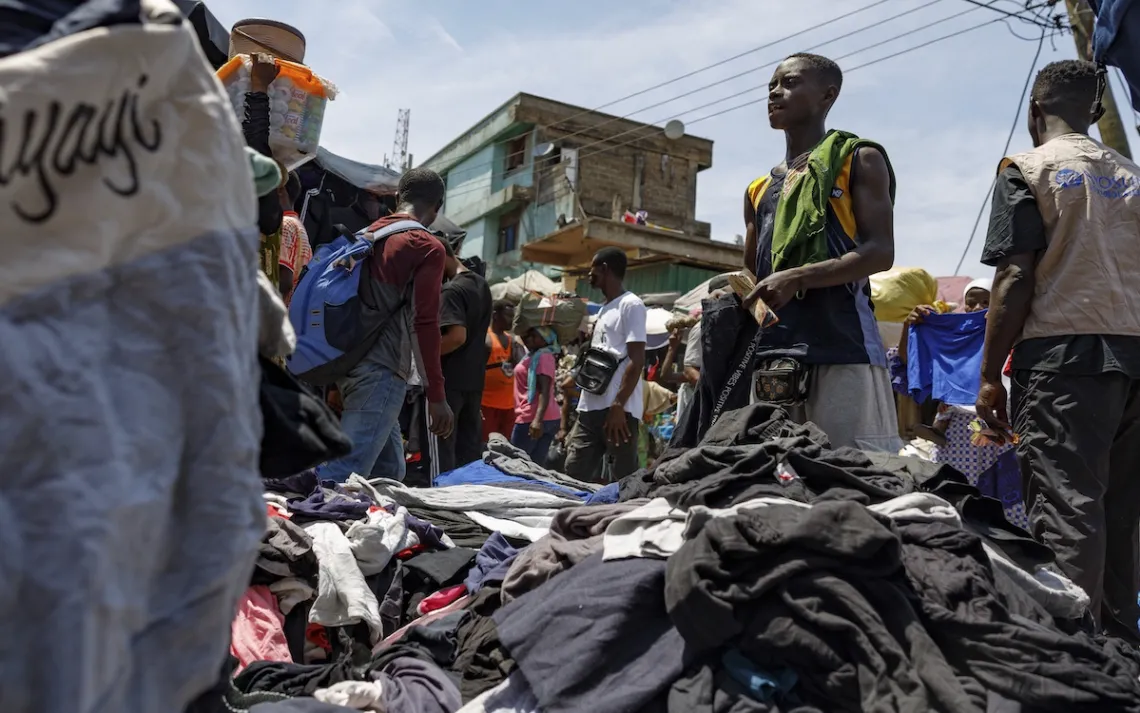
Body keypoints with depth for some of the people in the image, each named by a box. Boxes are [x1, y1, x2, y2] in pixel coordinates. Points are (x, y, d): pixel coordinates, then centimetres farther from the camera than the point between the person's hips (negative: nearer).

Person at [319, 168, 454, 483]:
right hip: (381, 370, -8)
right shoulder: (429, 248, -5)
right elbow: (423, 324, -13)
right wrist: (436, 396, -11)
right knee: (343, 474, -13)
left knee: (390, 471, 15)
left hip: (348, 361, 8)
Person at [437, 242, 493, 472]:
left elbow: (457, 336, -25)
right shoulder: (482, 284, 12)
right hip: (474, 379, 8)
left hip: (449, 380, -8)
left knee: (442, 450, -2)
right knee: (470, 449, 12)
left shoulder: (452, 290, -16)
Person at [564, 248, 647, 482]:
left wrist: (618, 405, -19)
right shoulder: (604, 309, 21)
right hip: (590, 408, 9)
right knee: (576, 475, 8)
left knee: (623, 481, -6)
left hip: (618, 409, -9)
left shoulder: (631, 305, -6)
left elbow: (637, 361, -14)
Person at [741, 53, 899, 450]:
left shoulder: (858, 160, 7)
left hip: (843, 347, -5)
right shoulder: (759, 190, 24)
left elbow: (880, 252, -5)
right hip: (773, 355, 6)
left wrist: (797, 277, -17)